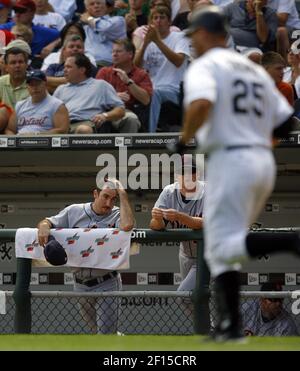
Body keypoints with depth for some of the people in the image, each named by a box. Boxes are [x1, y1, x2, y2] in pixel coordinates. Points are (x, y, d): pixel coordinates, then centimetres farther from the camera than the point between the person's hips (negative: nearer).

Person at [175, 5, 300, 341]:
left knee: (223, 246, -10)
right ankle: (229, 325, 6)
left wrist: (183, 140, -10)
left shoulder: (204, 67, -3)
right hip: (264, 161, 8)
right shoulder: (254, 70, 19)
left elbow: (201, 104, -24)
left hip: (230, 159, -8)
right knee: (219, 248, 14)